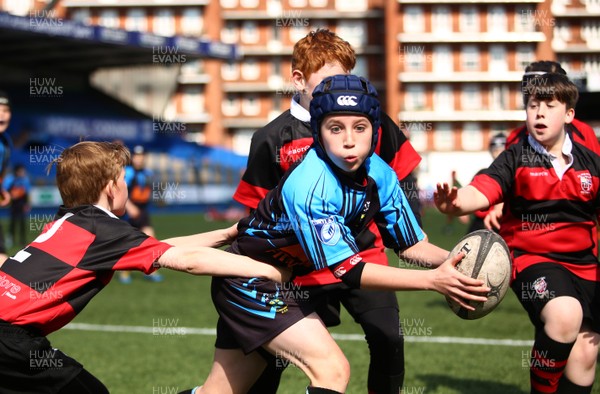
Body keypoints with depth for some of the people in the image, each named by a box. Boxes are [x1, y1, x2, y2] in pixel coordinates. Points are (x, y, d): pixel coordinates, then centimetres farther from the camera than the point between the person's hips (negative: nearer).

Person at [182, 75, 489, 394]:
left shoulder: (379, 174, -11)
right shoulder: (307, 187, -32)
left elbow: (411, 245, -3)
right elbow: (347, 269, -32)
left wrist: (451, 261, -24)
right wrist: (432, 280, -37)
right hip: (252, 283, -7)